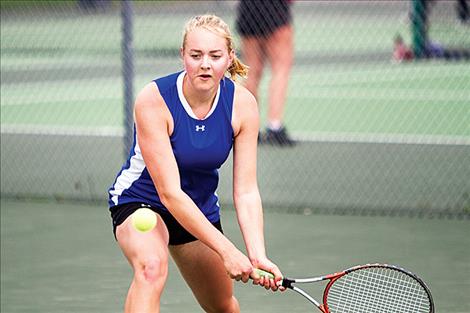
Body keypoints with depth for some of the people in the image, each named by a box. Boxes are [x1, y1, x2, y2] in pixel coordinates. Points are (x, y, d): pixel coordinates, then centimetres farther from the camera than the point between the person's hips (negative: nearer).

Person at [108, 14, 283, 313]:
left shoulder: (242, 104, -17)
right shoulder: (153, 100, -29)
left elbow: (246, 191, -17)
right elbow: (170, 193, -31)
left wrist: (258, 256, -32)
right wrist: (226, 250, -36)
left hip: (201, 208, 5)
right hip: (140, 200, -5)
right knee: (152, 266, -36)